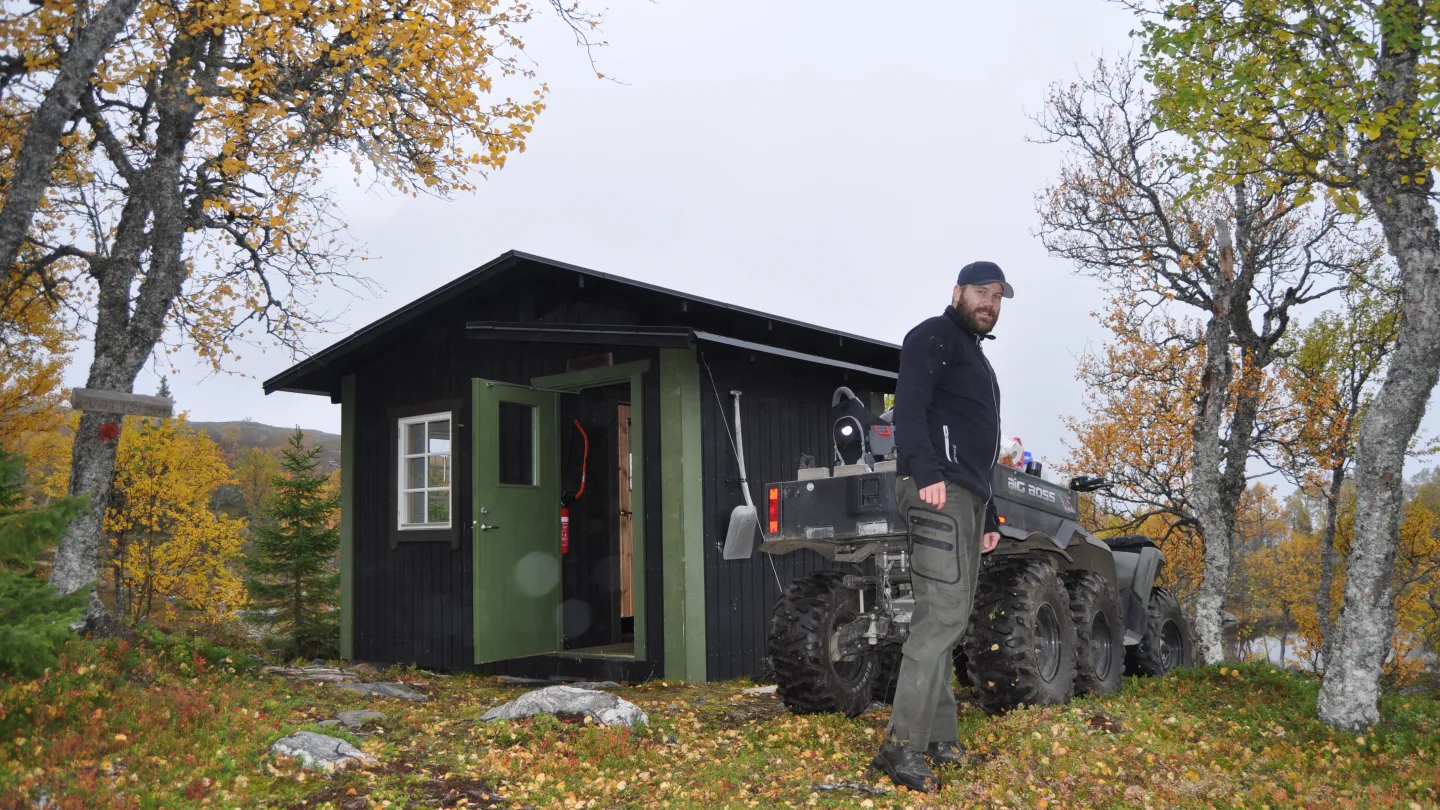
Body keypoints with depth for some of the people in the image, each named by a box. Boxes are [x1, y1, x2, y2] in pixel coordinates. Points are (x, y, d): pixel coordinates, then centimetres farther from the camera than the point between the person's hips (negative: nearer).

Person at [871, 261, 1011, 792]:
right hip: (938, 491, -10)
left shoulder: (976, 357, 29)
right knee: (941, 617, -16)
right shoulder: (934, 337, 0)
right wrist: (926, 471, -30)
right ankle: (902, 748, -16)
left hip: (966, 498, 10)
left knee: (947, 621, 9)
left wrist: (989, 518, 26)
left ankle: (939, 741, 14)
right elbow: (909, 407, -17)